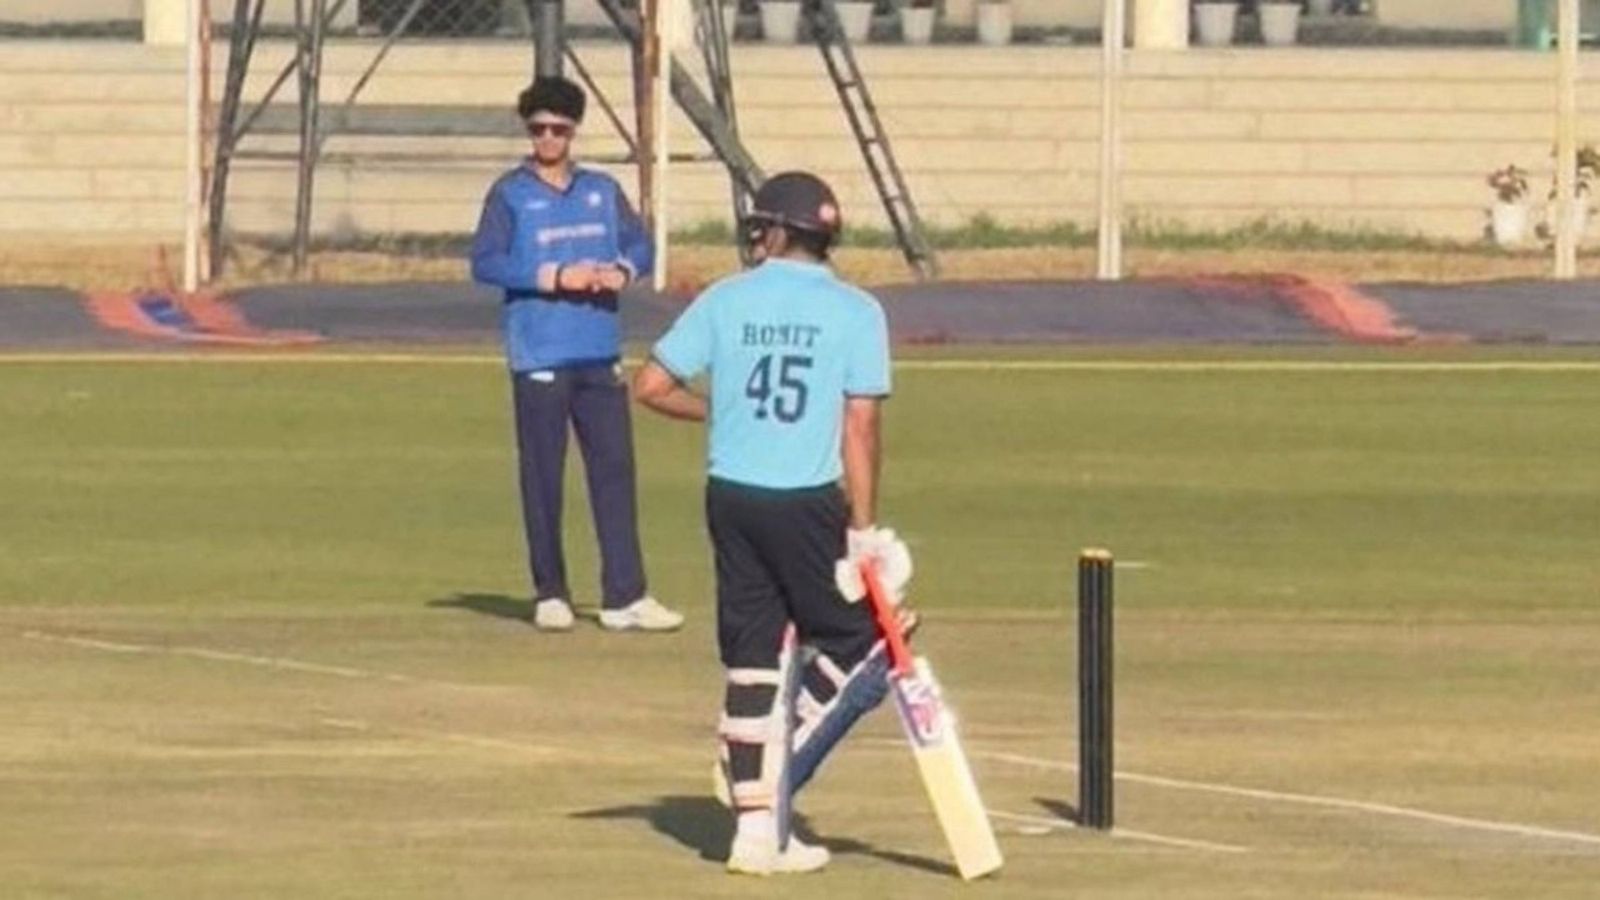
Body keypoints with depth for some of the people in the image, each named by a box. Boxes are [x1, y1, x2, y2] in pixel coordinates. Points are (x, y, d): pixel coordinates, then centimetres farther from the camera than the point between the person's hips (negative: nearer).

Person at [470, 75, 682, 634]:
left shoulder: (603, 191, 14)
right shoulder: (510, 194, 1)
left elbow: (640, 245, 15)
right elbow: (485, 262, -8)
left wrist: (622, 271, -8)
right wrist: (555, 277, -18)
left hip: (600, 354, 4)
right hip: (540, 356, -4)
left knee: (615, 468, -1)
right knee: (542, 476, -1)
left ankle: (624, 597, -2)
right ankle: (550, 594, 8)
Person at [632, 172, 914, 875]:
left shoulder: (725, 301, 3)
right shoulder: (854, 313, -4)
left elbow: (651, 386, 3)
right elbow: (859, 429, -9)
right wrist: (863, 532, -8)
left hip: (731, 499, 4)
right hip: (807, 502, -4)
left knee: (752, 656, 9)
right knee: (857, 645, 10)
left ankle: (758, 820, 9)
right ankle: (775, 775, -3)